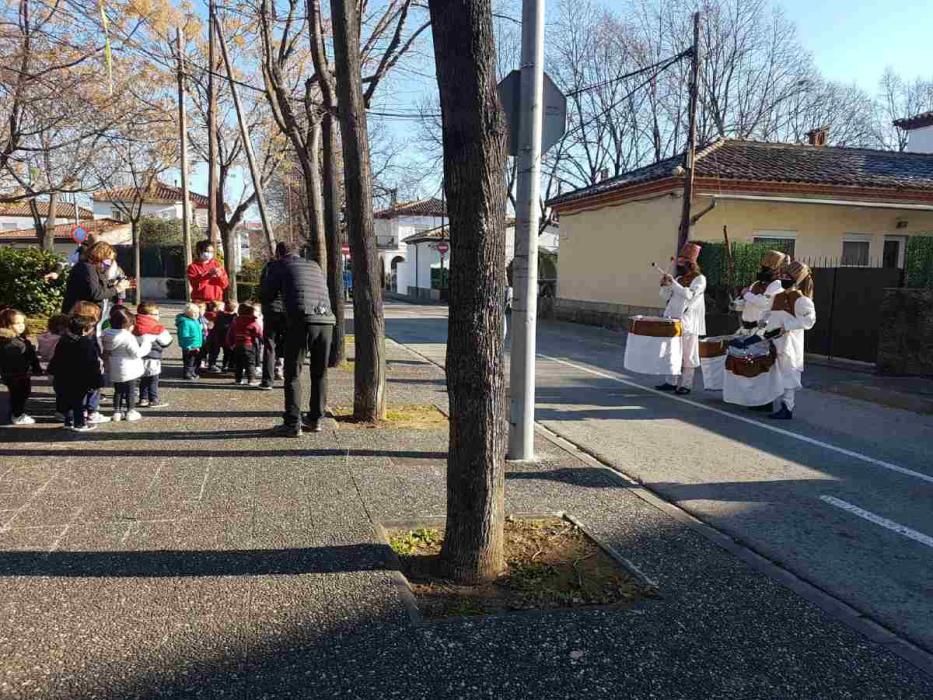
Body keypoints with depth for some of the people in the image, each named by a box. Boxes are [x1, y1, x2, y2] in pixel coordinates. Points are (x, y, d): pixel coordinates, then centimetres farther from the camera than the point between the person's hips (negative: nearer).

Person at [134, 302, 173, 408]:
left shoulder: (135, 327, 6)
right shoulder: (157, 329, -15)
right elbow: (166, 341, -8)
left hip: (140, 358, 7)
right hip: (152, 359, -7)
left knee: (144, 379, 19)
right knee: (153, 380, 3)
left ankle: (143, 399, 22)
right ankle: (153, 400, 6)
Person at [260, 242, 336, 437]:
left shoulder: (280, 266, 13)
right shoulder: (315, 266, 25)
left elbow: (266, 294, 17)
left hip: (301, 320, -4)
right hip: (326, 320, 5)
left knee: (293, 373, 2)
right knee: (320, 373, 15)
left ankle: (292, 424, -1)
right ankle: (315, 419, 21)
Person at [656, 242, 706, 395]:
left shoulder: (699, 279, -5)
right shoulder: (679, 278, 14)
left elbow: (689, 295, -20)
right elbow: (666, 297, 15)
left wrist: (673, 283, -23)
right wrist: (665, 286, -5)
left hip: (688, 323, -6)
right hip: (673, 321, 7)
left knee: (687, 354, -2)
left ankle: (686, 384, 3)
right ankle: (672, 382, 16)